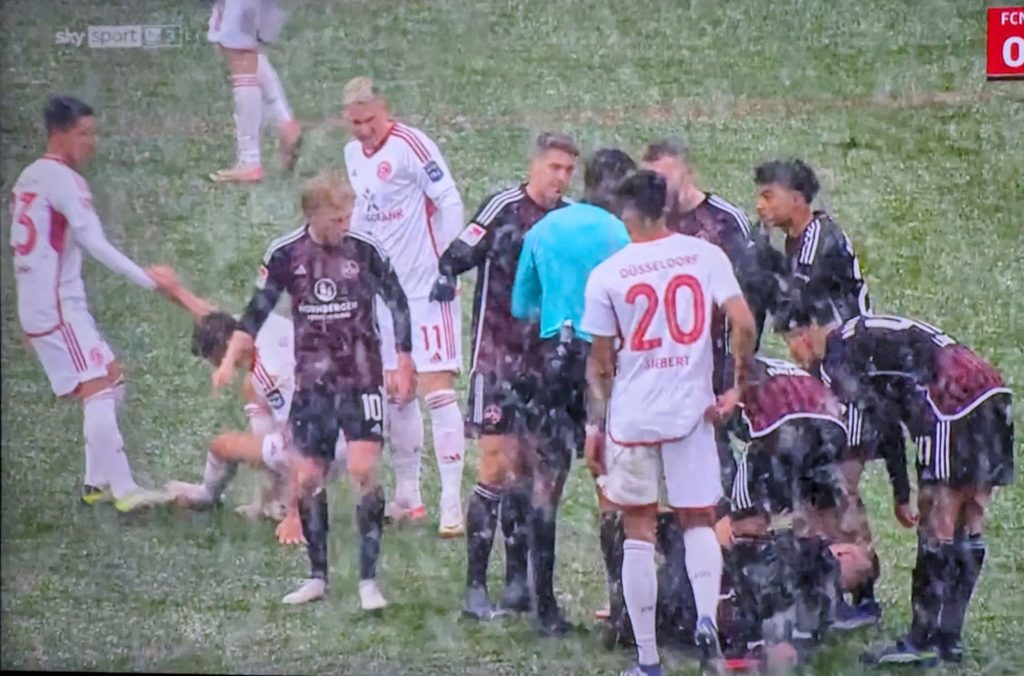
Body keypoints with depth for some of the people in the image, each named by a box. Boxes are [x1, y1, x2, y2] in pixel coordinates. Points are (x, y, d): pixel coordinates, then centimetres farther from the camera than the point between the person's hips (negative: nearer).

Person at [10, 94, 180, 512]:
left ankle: (98, 482, 16)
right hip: (56, 306, -10)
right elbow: (94, 242, -20)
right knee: (97, 390, -14)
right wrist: (146, 280, -20)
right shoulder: (61, 178, -13)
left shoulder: (31, 177, 16)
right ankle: (123, 491, -19)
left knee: (112, 376, 16)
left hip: (40, 302, 10)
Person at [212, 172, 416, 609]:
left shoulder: (365, 250, -8)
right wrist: (230, 360, -5)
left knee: (363, 471, -14)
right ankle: (317, 577, 18)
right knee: (306, 479, 4)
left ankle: (369, 580, -12)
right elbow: (258, 311, 4)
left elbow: (398, 303, 3)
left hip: (361, 380, -3)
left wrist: (404, 364, 4)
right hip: (312, 384, 3)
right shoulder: (285, 254, -4)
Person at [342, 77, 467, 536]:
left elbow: (450, 201, -15)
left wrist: (448, 263, -14)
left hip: (427, 288, -8)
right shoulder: (353, 155, 10)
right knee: (394, 393, 13)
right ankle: (408, 495, 25)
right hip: (386, 288, 8)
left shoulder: (410, 146, -16)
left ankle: (452, 502, -12)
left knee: (437, 390, -11)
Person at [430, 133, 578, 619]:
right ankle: (475, 587, -6)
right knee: (495, 470, -9)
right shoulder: (504, 209, -10)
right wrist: (444, 280, -27)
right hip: (497, 356, -6)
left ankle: (517, 582, 17)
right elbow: (456, 257, -11)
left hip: (544, 360, 6)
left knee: (529, 470, 9)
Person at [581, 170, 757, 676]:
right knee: (699, 523, 14)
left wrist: (594, 426, 13)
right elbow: (743, 324, -11)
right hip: (691, 410, 1)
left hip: (632, 416, -1)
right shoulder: (704, 256, -3)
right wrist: (738, 387, 1)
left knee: (638, 533, 9)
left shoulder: (607, 275, -3)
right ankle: (706, 616, -13)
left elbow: (600, 362, 2)